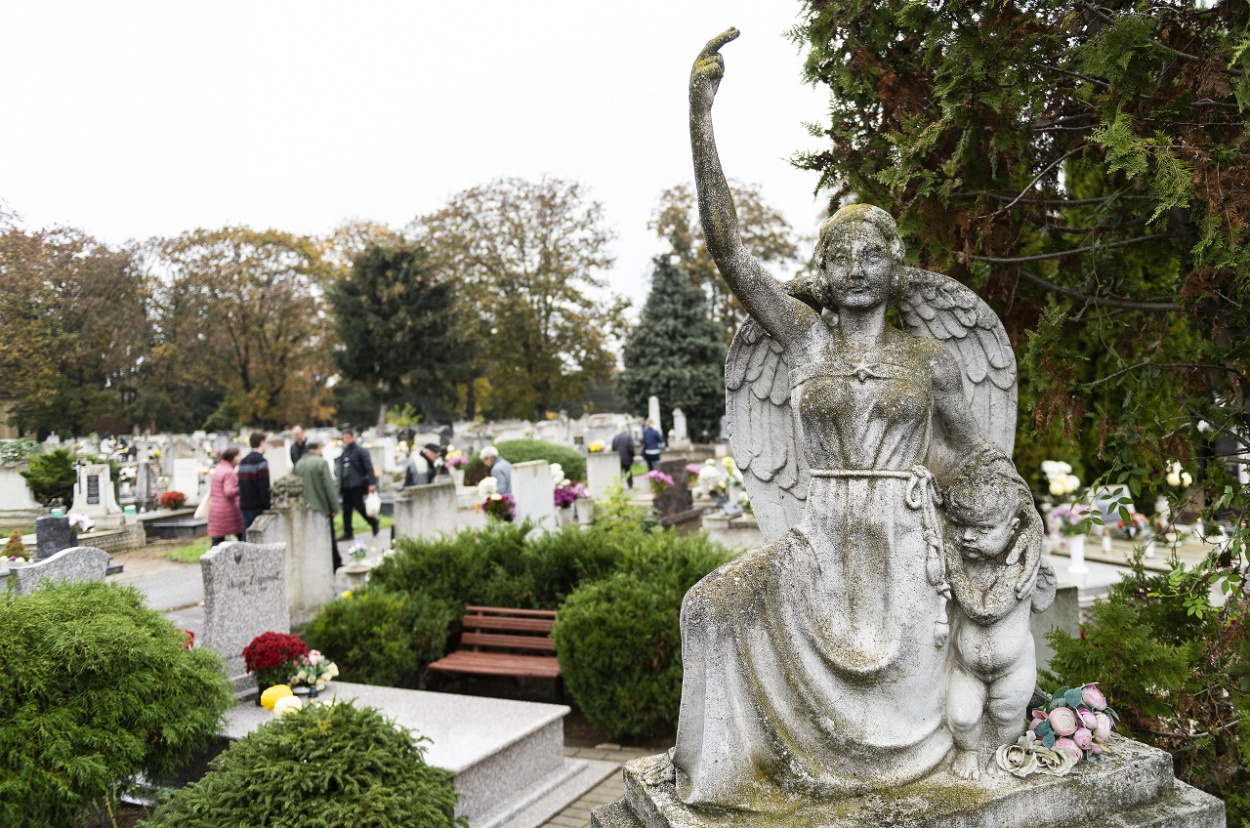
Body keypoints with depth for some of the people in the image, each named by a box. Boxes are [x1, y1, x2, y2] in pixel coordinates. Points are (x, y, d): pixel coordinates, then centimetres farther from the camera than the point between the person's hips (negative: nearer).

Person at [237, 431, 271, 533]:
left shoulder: (243, 461, 16)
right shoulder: (261, 462, -12)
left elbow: (240, 486, 19)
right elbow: (264, 488, -17)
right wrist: (268, 507, -14)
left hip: (245, 506, 8)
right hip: (258, 508, -8)